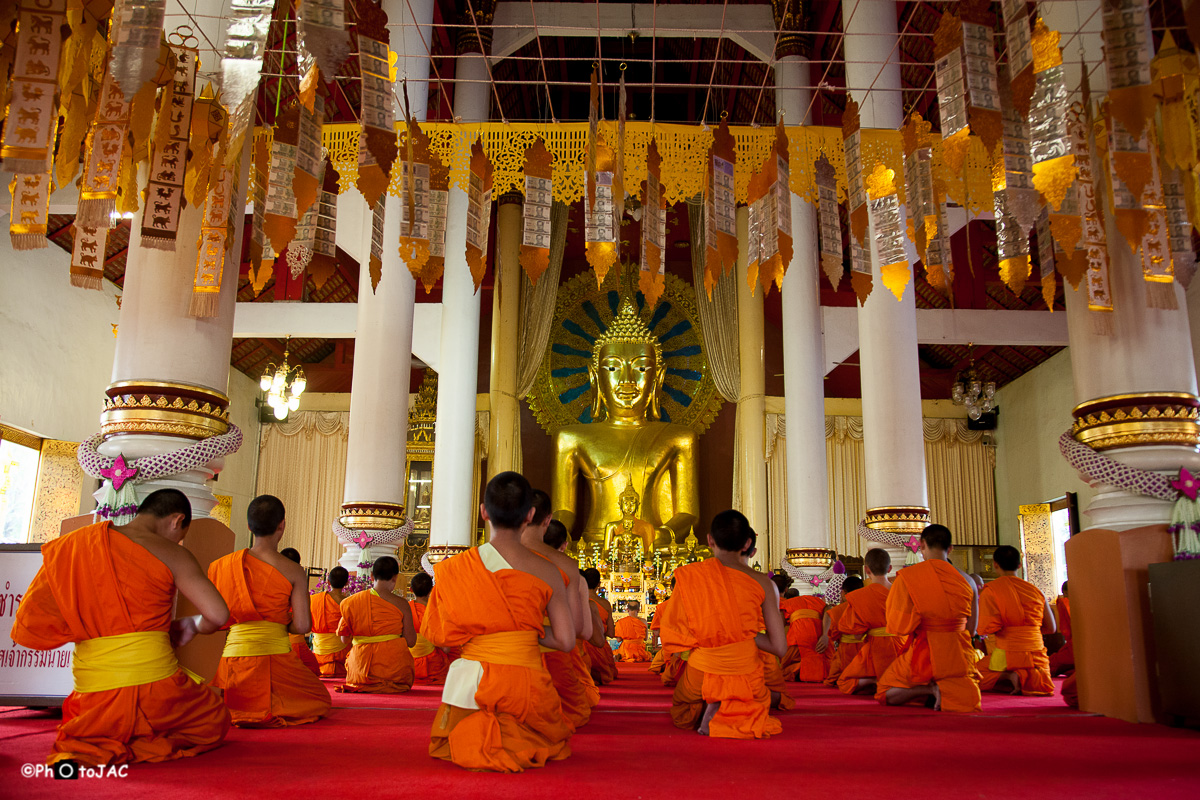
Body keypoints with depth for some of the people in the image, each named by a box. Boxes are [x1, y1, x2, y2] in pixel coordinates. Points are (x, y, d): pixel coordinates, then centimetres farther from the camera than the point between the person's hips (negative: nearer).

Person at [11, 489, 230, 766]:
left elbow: (28, 628, 2)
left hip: (92, 700, 4)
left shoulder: (73, 546, 5)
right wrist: (192, 626, 9)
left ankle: (94, 748, 0)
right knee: (215, 721, 24)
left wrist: (88, 628, 16)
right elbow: (218, 614, -13)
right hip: (154, 688, -4)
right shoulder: (171, 554, -6)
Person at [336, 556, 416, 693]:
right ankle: (388, 685, 5)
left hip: (360, 670, 3)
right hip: (393, 670, -3)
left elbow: (345, 639, 8)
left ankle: (364, 684, 8)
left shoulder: (352, 602, 0)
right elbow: (411, 641, -4)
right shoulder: (401, 604, -8)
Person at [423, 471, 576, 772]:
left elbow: (435, 634, 4)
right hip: (525, 683, -1)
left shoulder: (452, 569, -4)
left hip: (471, 678, 1)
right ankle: (517, 741, -6)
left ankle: (475, 737, -5)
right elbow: (565, 641, -3)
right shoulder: (546, 573, -6)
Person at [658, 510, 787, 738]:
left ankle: (705, 710, 0)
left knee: (681, 717, 36)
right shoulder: (760, 582, -7)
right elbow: (779, 647, -4)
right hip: (745, 677, -1)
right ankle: (733, 714, 0)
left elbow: (671, 639, -4)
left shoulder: (687, 575, -6)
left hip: (699, 677, 1)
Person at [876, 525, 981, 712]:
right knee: (967, 700, 31)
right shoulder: (967, 580, 0)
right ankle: (949, 692, -2)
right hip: (959, 658, 3)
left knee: (884, 694, 17)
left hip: (923, 656, -3)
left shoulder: (907, 577, -9)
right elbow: (971, 629, 6)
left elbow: (898, 626, -10)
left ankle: (929, 690, -9)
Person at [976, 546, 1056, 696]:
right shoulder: (1036, 590, 7)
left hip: (1007, 654, -4)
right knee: (1040, 686, 33)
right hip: (1036, 653, 4)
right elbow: (1050, 628, 13)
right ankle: (1030, 677, -6)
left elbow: (987, 628, -16)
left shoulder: (990, 590, -7)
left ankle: (1007, 677, -13)